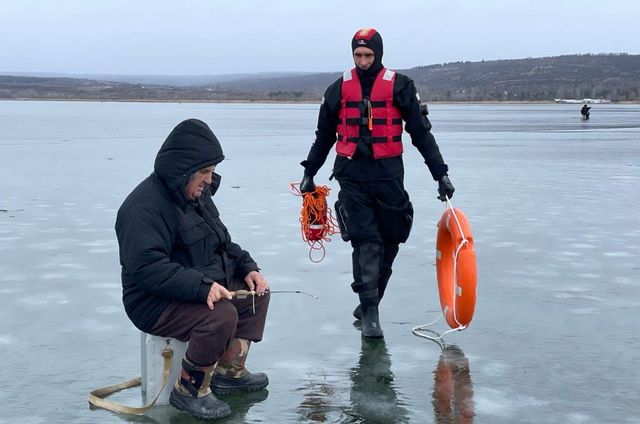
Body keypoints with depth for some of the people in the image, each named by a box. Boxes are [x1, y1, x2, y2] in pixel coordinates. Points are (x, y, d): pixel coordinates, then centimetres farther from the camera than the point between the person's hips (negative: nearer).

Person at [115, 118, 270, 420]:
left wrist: (247, 267, 2)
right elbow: (146, 267, -33)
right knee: (222, 314, -31)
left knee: (256, 292, 5)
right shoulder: (145, 206, -23)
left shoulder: (198, 195, 9)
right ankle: (189, 390, -13)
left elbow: (222, 243, 20)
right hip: (155, 304, -10)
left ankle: (229, 371, 11)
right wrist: (201, 287, -39)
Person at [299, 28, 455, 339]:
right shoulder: (339, 89, 8)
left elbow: (421, 133, 3)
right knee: (365, 241, -9)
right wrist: (309, 172, 16)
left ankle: (369, 303, 21)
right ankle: (370, 312, -8)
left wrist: (440, 173, 0)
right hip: (352, 176, 0)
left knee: (388, 241, 6)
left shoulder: (399, 86, 2)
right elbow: (324, 136, 18)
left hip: (388, 174, 0)